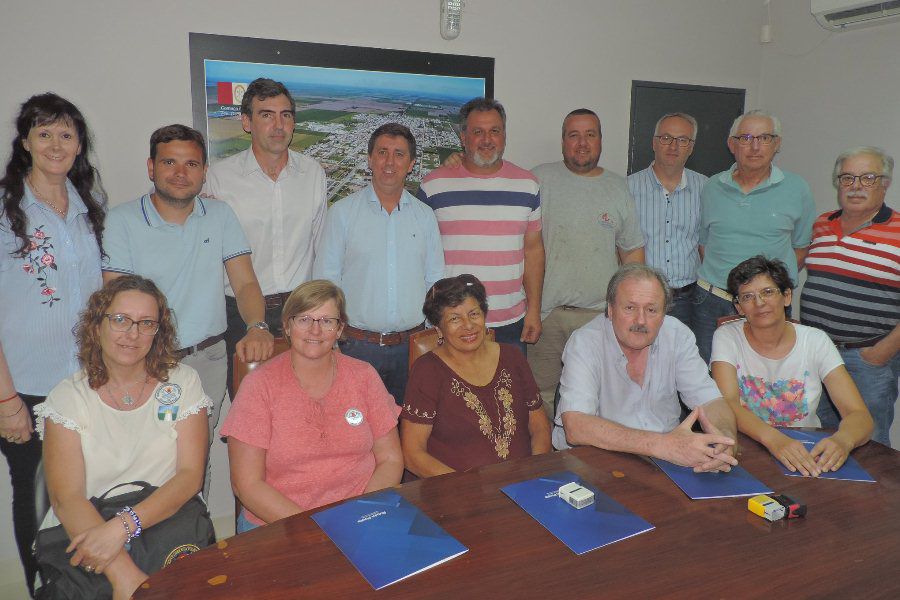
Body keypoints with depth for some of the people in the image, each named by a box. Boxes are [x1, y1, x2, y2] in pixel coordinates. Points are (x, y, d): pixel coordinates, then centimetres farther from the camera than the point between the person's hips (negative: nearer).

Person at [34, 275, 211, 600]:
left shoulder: (182, 382, 4)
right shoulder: (67, 397, 3)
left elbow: (191, 474, -4)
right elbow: (66, 497, -8)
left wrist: (123, 526, -20)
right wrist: (123, 573, -23)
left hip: (169, 522, 0)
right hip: (86, 531, 0)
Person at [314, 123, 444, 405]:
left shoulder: (425, 216, 7)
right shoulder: (342, 212, -1)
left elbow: (435, 281, 12)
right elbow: (325, 280, 1)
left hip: (412, 346, 2)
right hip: (358, 346, -2)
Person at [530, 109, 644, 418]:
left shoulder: (618, 187, 11)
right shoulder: (540, 179, 4)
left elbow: (633, 250, 15)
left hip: (602, 314, 2)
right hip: (546, 313, -1)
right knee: (540, 396, 3)